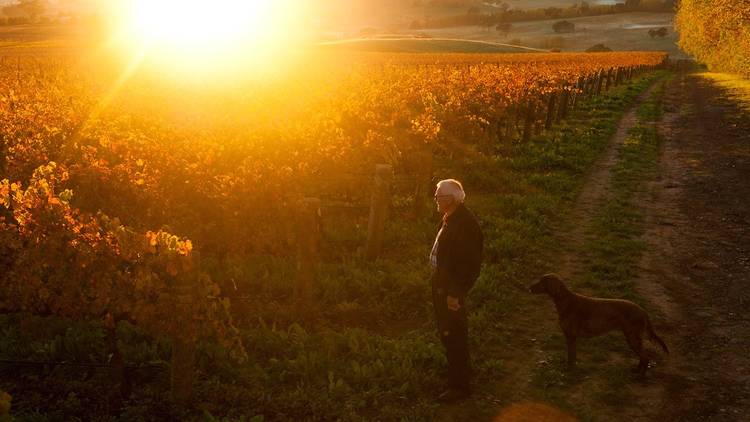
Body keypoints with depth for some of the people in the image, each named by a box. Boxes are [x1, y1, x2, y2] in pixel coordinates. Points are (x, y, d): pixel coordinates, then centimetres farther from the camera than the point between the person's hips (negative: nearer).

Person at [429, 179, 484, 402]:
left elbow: (468, 263, -25)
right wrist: (442, 286, 17)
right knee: (447, 333, 22)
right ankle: (459, 372, 39)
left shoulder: (465, 224, -24)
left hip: (452, 289, -10)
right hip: (442, 284, 10)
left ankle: (459, 385, 10)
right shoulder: (451, 219, 7)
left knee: (453, 336, -1)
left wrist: (455, 293, -23)